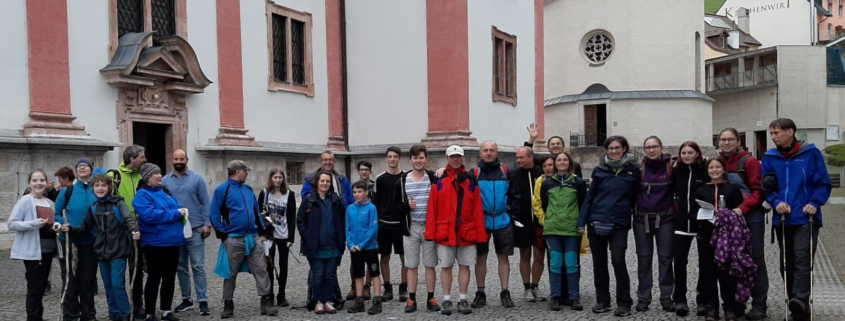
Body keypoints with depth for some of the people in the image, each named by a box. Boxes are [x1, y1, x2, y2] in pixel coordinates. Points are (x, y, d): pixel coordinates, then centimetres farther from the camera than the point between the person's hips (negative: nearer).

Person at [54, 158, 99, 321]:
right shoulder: (67, 191, -2)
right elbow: (56, 214, 0)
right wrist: (65, 224, -16)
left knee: (88, 277, 9)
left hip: (91, 240, 2)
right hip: (72, 240, -2)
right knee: (72, 278, 3)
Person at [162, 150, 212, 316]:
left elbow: (206, 203, -1)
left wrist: (207, 223, -9)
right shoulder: (165, 181, 7)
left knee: (198, 266, -5)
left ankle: (203, 301, -2)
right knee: (180, 267, 11)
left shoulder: (197, 179, 0)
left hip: (195, 229, -3)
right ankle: (186, 299, 21)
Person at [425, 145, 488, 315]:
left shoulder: (471, 180, 4)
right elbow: (432, 208, -2)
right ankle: (446, 300, 13)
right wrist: (430, 231, -8)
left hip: (467, 233, 1)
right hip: (445, 232, -1)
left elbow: (478, 209, 1)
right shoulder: (439, 180, 1)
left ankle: (463, 300, 16)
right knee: (446, 266, 5)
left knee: (464, 265, 7)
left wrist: (480, 234, -3)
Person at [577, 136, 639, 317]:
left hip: (619, 223, -2)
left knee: (618, 260, -12)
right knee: (599, 262, 8)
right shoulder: (600, 170, 5)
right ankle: (602, 301, 19)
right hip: (596, 222, 2)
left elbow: (635, 196, 7)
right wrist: (581, 221, 0)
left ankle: (624, 303, -1)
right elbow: (590, 196, 5)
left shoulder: (633, 170, 2)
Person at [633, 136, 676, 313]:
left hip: (665, 218, -1)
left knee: (665, 258, 3)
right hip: (642, 219, 1)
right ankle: (643, 297, 13)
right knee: (644, 258, 5)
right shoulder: (639, 168, -2)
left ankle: (666, 297, 12)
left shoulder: (671, 167, -3)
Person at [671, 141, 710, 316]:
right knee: (679, 260, -5)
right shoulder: (677, 171, 8)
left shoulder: (706, 170, -3)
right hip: (681, 222, 2)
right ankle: (680, 299, 3)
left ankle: (703, 299, 18)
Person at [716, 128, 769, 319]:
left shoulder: (749, 161, -9)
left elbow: (758, 191, -13)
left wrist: (743, 208, -24)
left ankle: (759, 305, 7)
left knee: (756, 259, 1)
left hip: (751, 217, -5)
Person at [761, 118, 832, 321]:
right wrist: (776, 202, -11)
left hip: (806, 218, -4)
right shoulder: (770, 157, 6)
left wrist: (815, 203, -15)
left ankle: (801, 300, -27)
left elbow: (823, 183, 0)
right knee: (787, 264, 8)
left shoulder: (811, 153, -3)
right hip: (782, 219, 4)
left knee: (802, 259, -16)